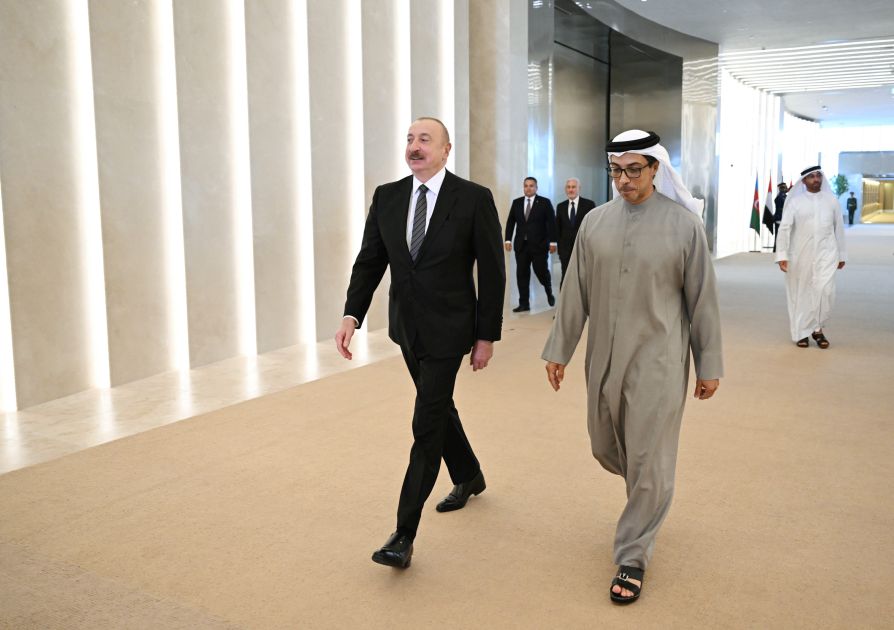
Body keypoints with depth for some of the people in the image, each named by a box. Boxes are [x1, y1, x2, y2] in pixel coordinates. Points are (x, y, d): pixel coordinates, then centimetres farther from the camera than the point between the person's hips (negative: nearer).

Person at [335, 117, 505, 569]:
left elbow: (492, 272, -9)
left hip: (447, 330, -6)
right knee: (438, 406, 21)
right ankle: (469, 477, 47)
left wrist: (487, 336, -9)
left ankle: (405, 533, 2)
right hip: (407, 327, 6)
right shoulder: (387, 197, 2)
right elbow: (369, 261, 2)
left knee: (427, 423, -6)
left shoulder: (474, 199, -11)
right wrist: (351, 315, -12)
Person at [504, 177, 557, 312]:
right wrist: (508, 240, 2)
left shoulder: (545, 202, -1)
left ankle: (549, 293, 28)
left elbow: (552, 223, -4)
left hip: (539, 245, -3)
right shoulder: (516, 202, 10)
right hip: (521, 245, 3)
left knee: (541, 271, -2)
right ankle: (524, 303, 7)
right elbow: (510, 222, 11)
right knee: (522, 274, 1)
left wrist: (552, 242, -10)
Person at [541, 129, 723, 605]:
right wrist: (559, 350, 8)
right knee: (606, 450, 18)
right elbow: (575, 293, 6)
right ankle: (650, 499, 49)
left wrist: (708, 365, -1)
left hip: (657, 363, -4)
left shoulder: (684, 223, -7)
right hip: (603, 360, 4)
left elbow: (702, 299, -3)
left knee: (649, 465, 1)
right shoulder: (595, 222, 2)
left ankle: (632, 559, 18)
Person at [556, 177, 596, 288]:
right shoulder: (560, 207, 7)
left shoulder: (589, 204, -2)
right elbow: (558, 229, 10)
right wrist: (559, 248, 4)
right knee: (565, 279, 0)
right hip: (566, 249, 2)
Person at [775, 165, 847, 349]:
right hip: (800, 255, -1)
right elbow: (785, 228, -4)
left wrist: (842, 254, 13)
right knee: (800, 293, 5)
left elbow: (839, 227, 12)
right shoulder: (795, 201, 0)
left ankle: (817, 328, 7)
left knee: (824, 290, -12)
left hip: (826, 253, 1)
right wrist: (782, 255, -11)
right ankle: (801, 333, 18)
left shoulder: (832, 200, 7)